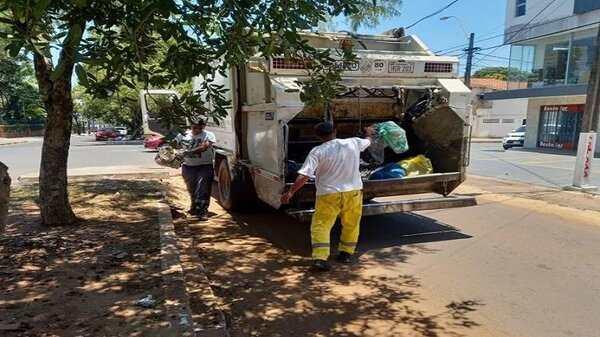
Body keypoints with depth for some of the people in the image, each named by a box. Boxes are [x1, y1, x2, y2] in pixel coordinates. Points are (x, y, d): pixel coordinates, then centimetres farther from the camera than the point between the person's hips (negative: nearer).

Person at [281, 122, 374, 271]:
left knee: (320, 225, 3)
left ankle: (319, 257, -9)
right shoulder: (354, 143, 1)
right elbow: (368, 141, 25)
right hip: (353, 191, 3)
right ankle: (345, 253, 28)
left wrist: (290, 192, -7)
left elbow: (304, 176, -14)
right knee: (350, 224, 20)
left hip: (328, 193, -3)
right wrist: (369, 133, 47)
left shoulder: (318, 151, -9)